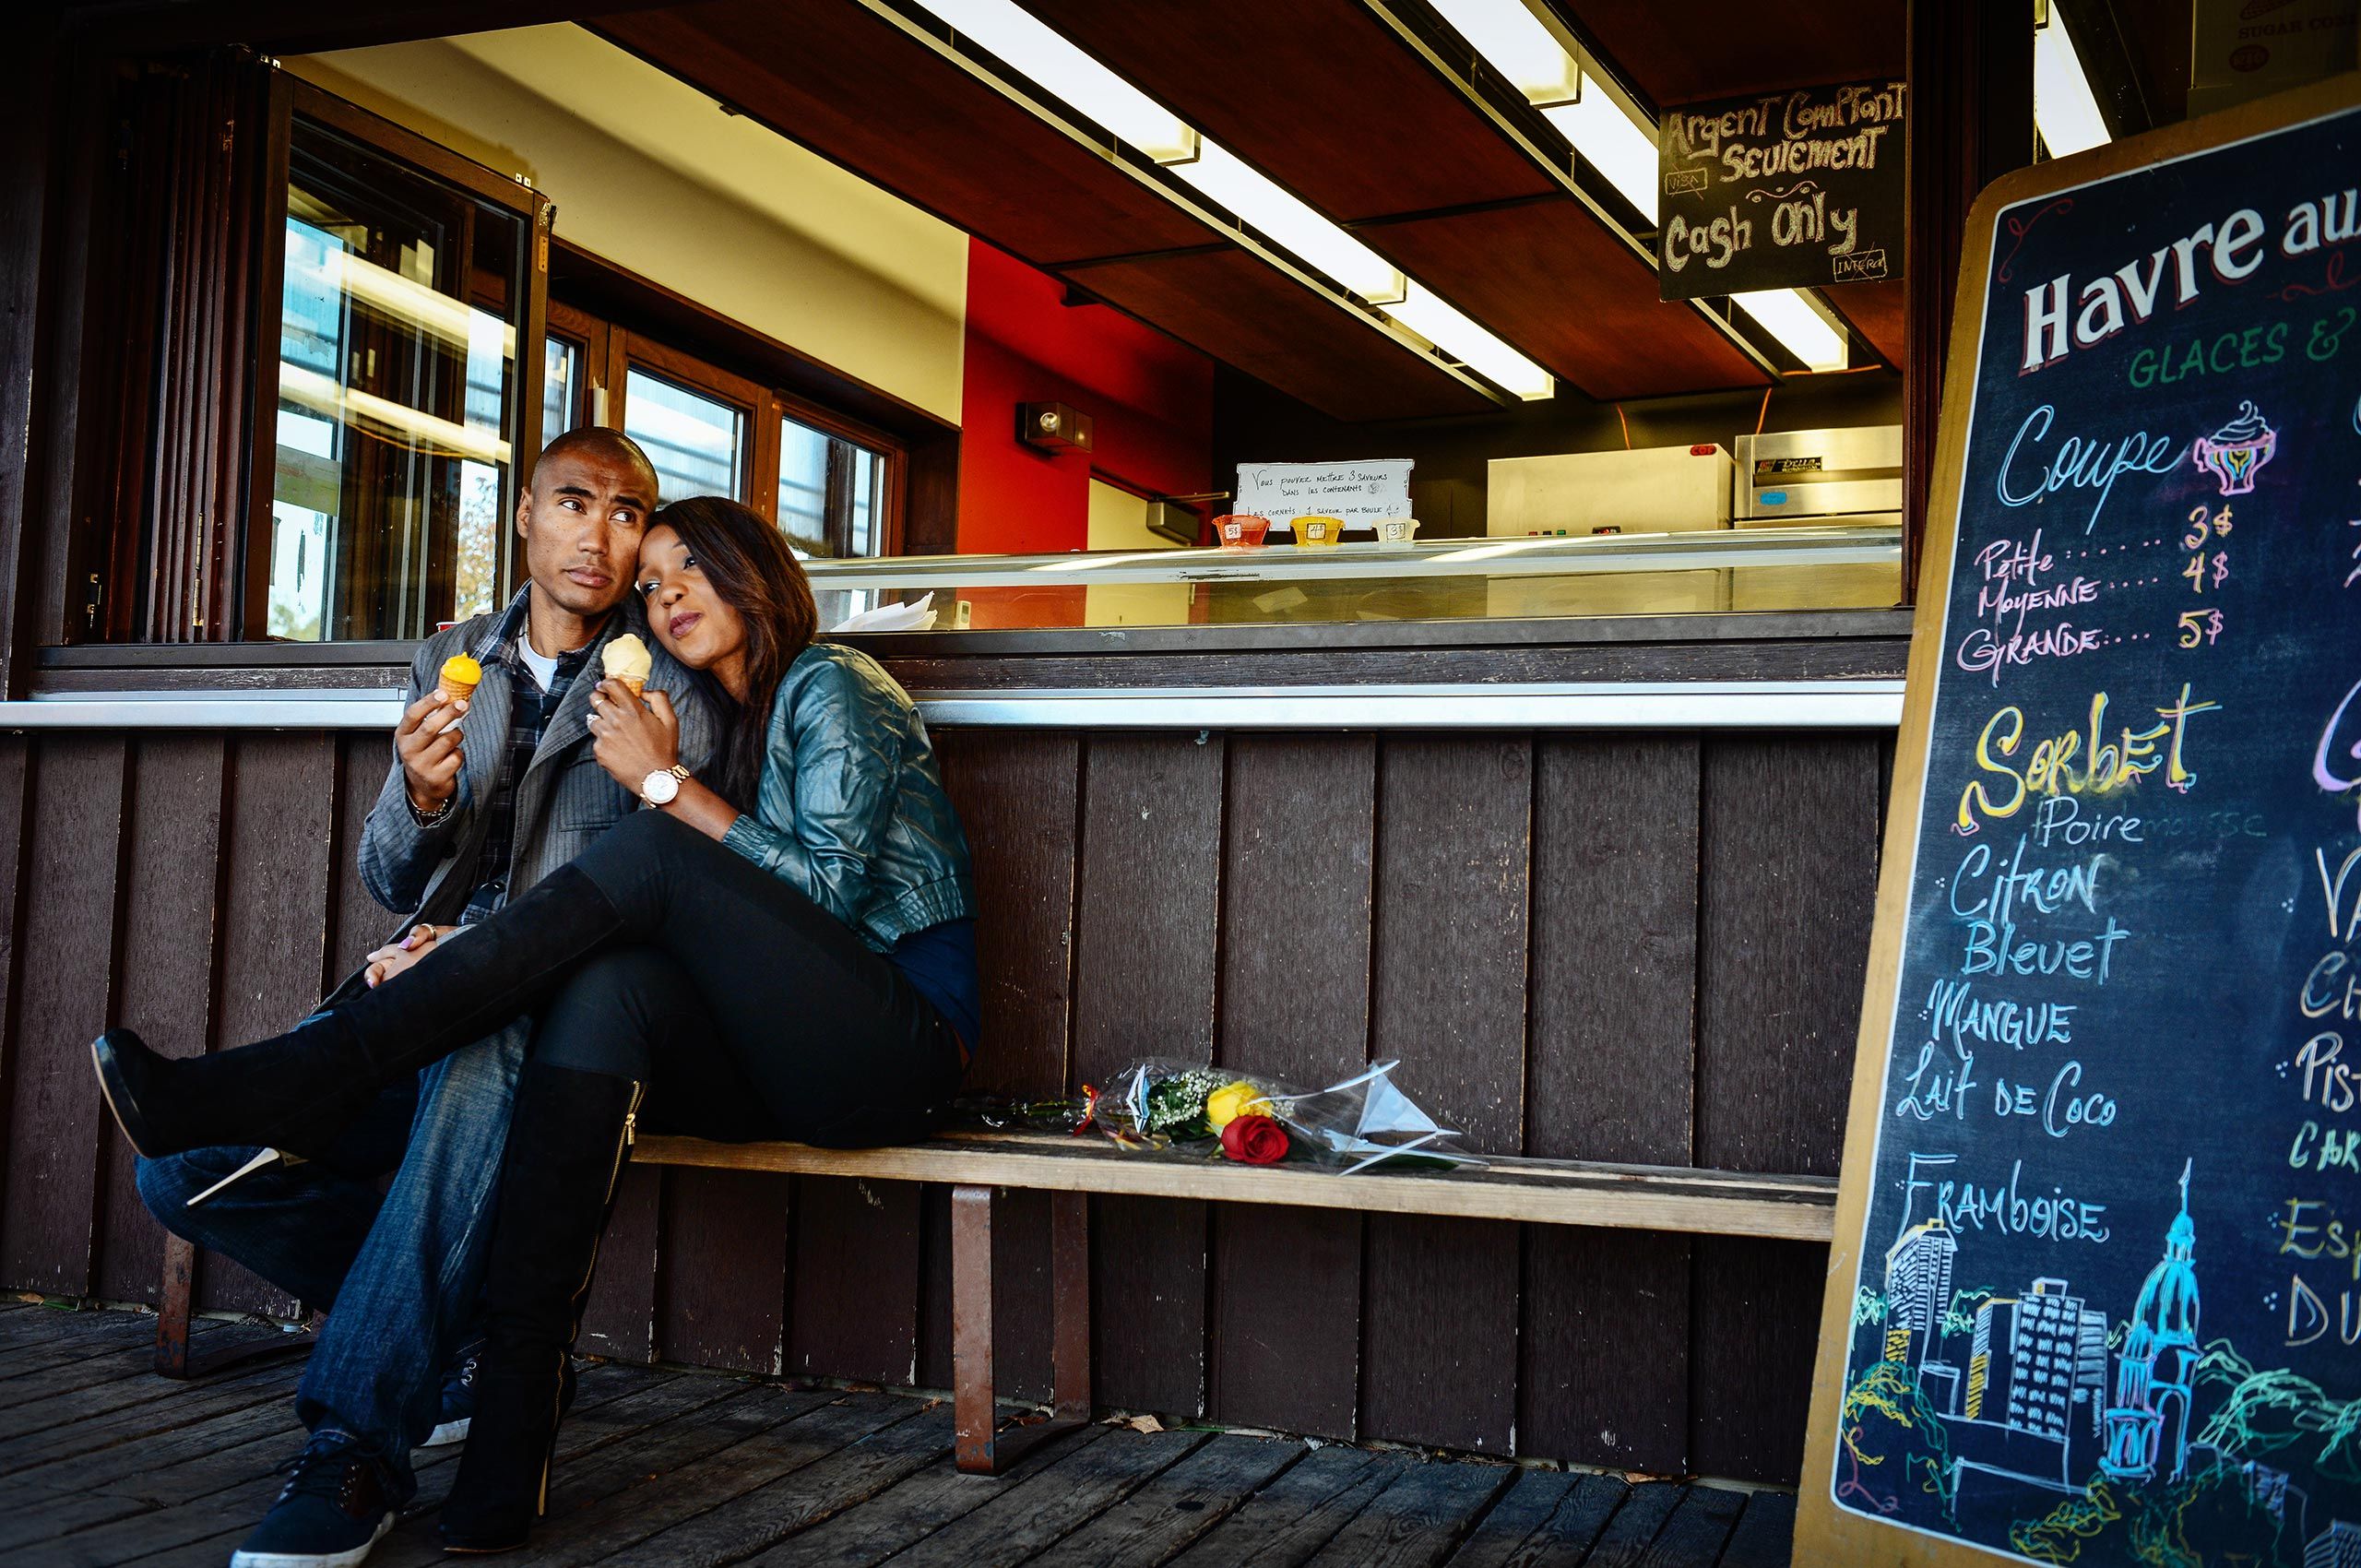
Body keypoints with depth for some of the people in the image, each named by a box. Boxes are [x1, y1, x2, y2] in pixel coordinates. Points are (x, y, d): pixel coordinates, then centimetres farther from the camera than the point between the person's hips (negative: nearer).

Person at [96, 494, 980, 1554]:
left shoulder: (830, 684, 1)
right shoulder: (721, 724, 22)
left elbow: (830, 887, -12)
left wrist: (668, 782, -11)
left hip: (901, 1048, -6)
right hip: (792, 1063, 6)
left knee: (648, 856, -25)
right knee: (606, 992, -27)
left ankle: (301, 1083, -26)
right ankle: (506, 1458, -35)